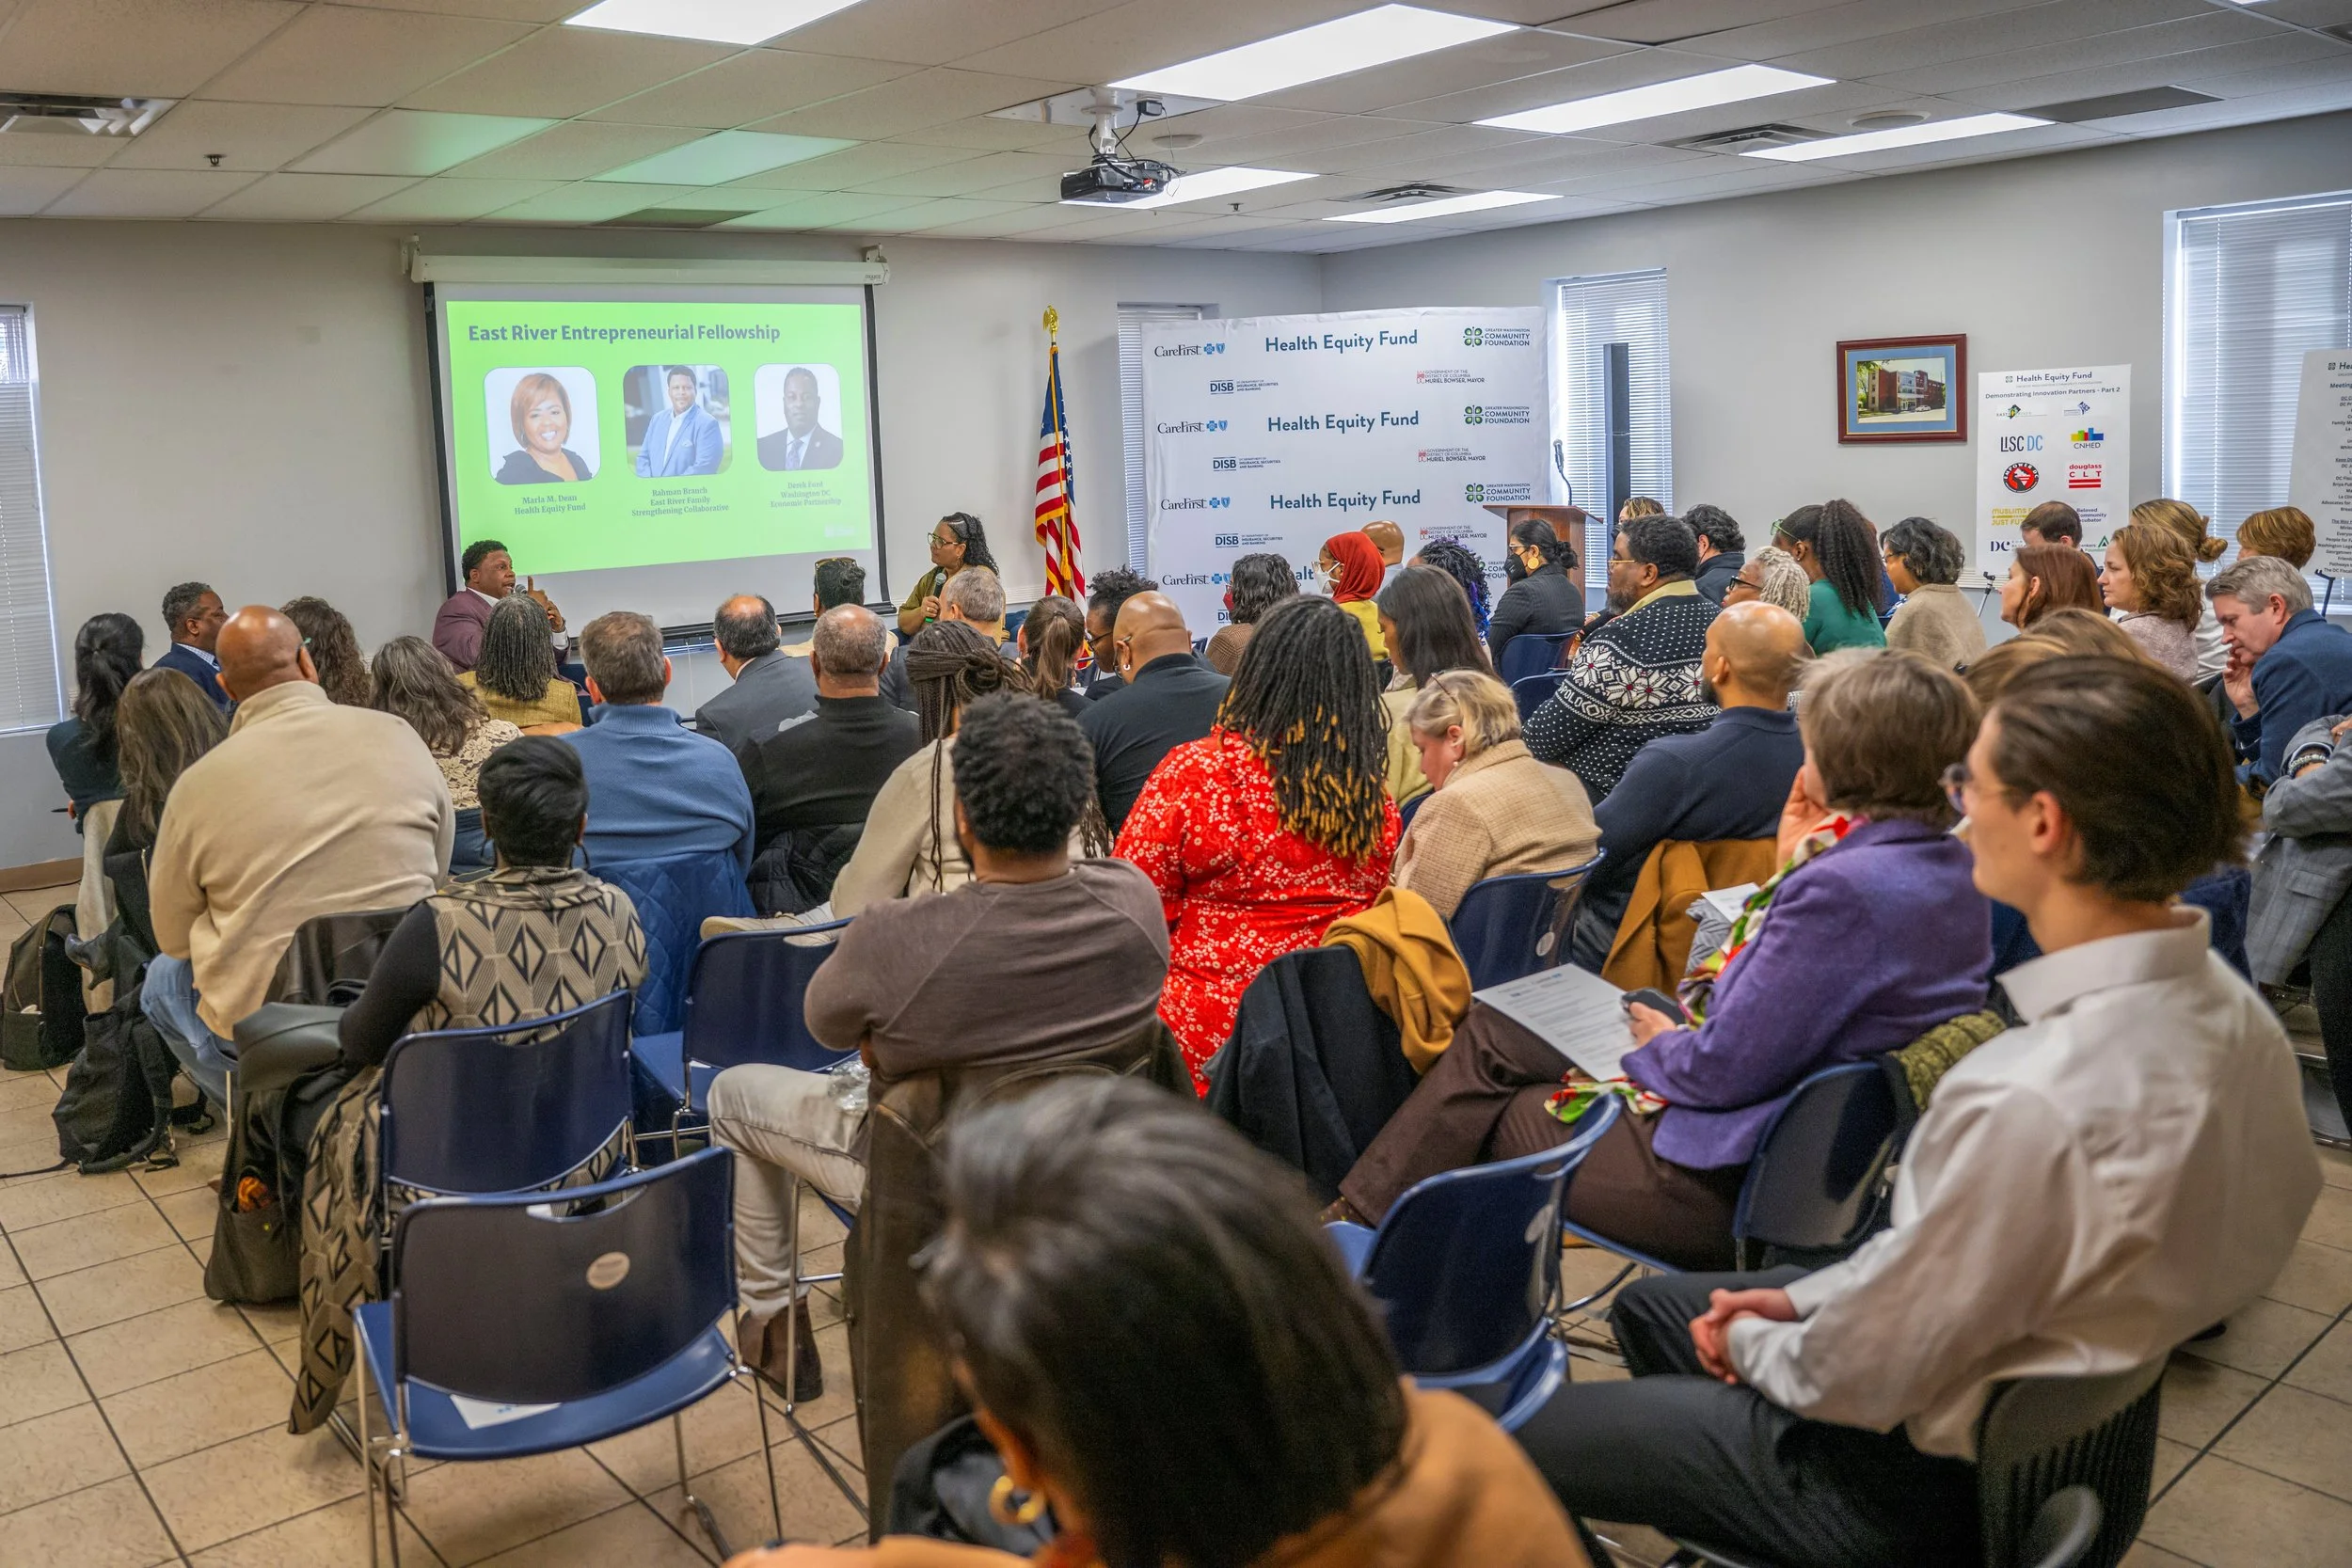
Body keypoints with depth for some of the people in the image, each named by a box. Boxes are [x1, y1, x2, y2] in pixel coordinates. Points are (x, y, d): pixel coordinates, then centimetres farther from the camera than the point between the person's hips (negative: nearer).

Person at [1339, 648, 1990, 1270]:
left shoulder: (1845, 888, -28)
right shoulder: (1947, 864, 4)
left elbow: (1725, 1068, -23)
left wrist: (1659, 1045, -4)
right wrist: (1793, 866, 6)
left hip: (1734, 1181, -10)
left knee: (1494, 1117, 13)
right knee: (1488, 1035, 15)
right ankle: (1360, 1212, 26)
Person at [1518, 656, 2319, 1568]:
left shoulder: (2027, 1101, -38)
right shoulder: (2224, 1005, -8)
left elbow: (1861, 1380, -25)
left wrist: (1752, 1341, -4)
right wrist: (1809, 1297, 4)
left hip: (1930, 1471, -9)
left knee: (1525, 1434, 3)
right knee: (1647, 1309, 26)